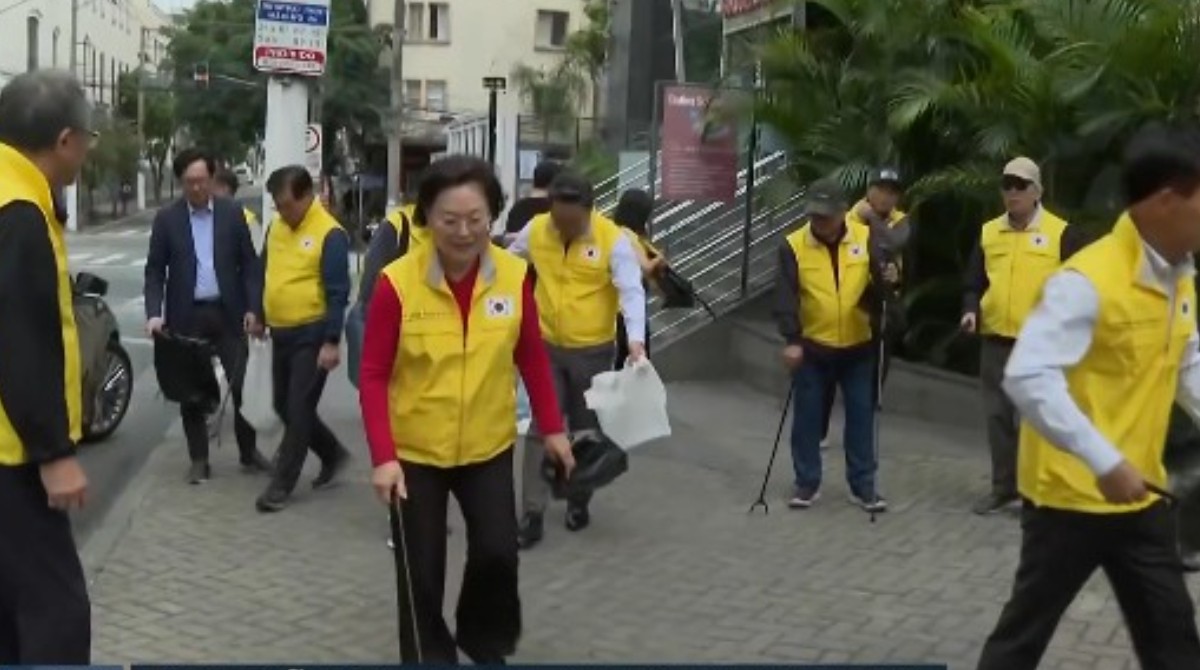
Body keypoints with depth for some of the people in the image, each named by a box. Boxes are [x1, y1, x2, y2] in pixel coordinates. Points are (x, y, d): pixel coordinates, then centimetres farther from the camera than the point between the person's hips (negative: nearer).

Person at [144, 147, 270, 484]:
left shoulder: (232, 213, 1)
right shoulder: (166, 218, -1)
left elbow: (249, 264, 2)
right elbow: (155, 270, 0)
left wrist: (253, 309, -7)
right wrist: (154, 313, -13)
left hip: (227, 313, 0)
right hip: (187, 316, 0)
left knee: (242, 384, 4)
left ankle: (249, 452, 19)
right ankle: (199, 459, 16)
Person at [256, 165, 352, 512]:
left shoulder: (330, 234, -15)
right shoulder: (275, 227, 7)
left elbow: (337, 293, -17)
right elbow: (264, 272, 18)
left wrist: (332, 341, -21)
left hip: (312, 335, -8)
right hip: (280, 332, 8)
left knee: (298, 410, -2)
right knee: (283, 406, 15)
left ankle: (282, 483, 8)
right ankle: (333, 454, 33)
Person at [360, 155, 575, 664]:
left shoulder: (515, 276, -10)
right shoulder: (397, 283, -18)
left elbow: (532, 357, 3)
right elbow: (374, 375, -13)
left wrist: (552, 427, 4)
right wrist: (383, 455, -19)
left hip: (488, 447, 2)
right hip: (415, 451, -2)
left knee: (497, 552, -6)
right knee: (423, 568, 7)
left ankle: (485, 641, 24)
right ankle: (432, 652, 32)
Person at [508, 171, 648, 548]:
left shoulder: (612, 239, -16)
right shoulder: (534, 230, -5)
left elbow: (631, 291, -21)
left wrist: (636, 340, -34)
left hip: (593, 351, -2)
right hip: (546, 347, 2)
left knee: (586, 430, 13)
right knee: (541, 429, -1)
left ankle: (579, 502, 32)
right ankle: (532, 515, 2)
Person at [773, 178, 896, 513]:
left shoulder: (865, 237, -5)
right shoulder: (794, 245, -9)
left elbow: (878, 280, -2)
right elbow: (786, 296, -13)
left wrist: (887, 279, -26)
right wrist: (792, 339, -22)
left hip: (858, 346, 1)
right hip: (812, 347, -1)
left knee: (861, 416, 7)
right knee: (807, 417, 6)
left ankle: (863, 485, 18)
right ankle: (807, 483, 19)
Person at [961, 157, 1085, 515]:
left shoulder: (1060, 233, -3)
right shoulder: (988, 232, 9)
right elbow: (974, 280, 14)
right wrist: (971, 309, -4)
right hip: (995, 340, 5)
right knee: (998, 416, 10)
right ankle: (1004, 487, 22)